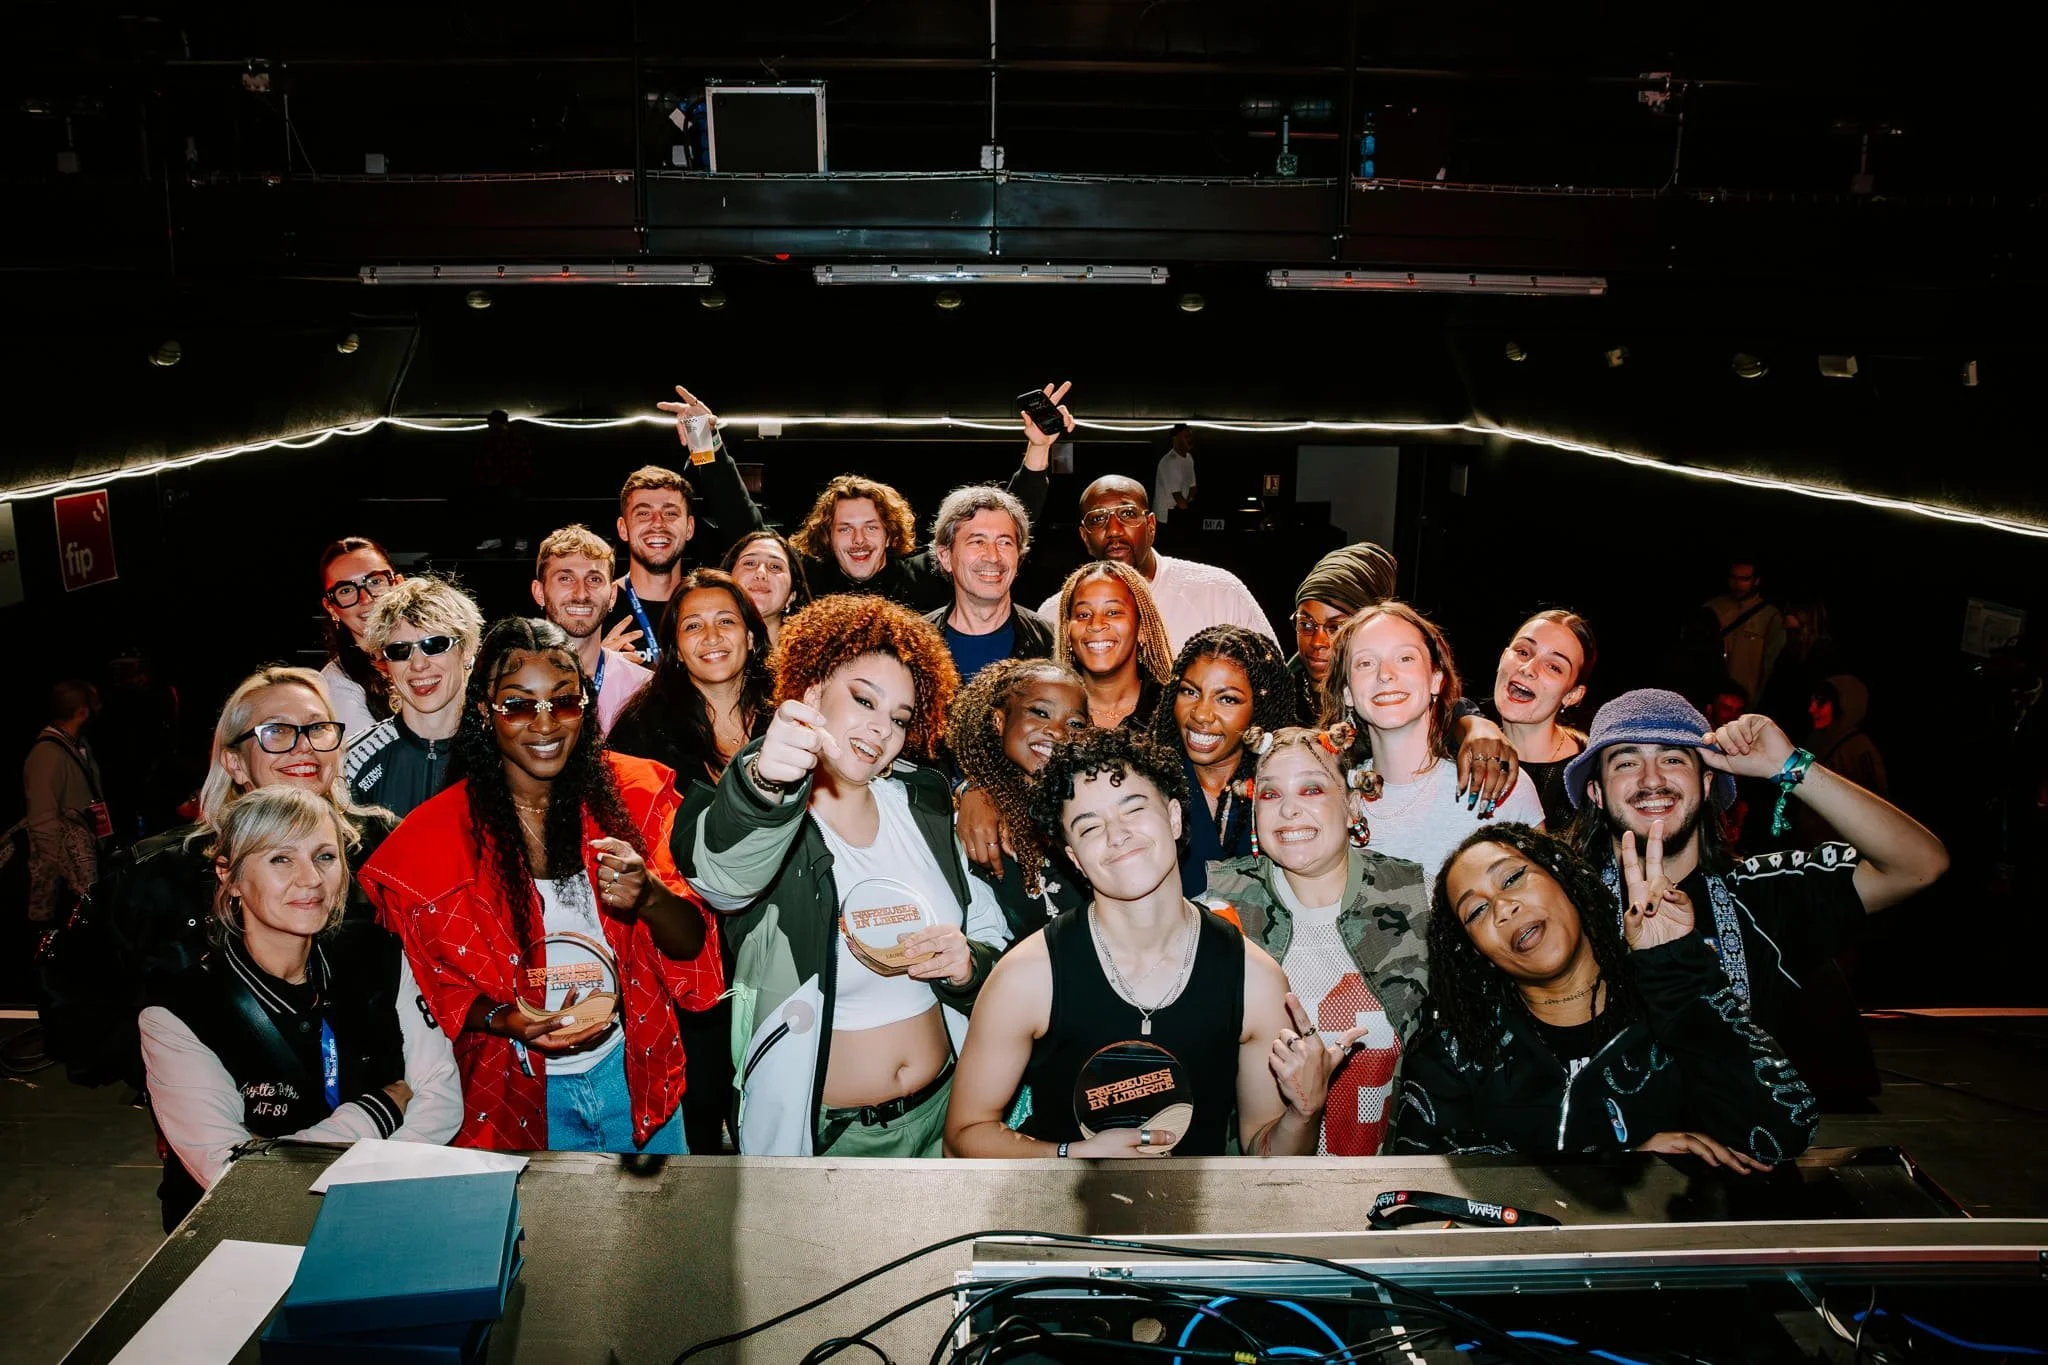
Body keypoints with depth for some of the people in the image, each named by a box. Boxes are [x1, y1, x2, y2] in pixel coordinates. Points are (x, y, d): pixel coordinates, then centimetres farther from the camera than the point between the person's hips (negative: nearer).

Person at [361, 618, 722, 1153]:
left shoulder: (634, 792, -7)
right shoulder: (435, 836, -10)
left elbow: (692, 943, -10)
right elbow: (438, 987, -2)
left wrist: (648, 896, -31)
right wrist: (506, 1021, -22)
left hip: (634, 1075, 2)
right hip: (516, 1097, -1)